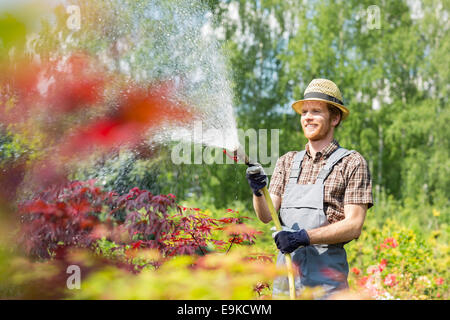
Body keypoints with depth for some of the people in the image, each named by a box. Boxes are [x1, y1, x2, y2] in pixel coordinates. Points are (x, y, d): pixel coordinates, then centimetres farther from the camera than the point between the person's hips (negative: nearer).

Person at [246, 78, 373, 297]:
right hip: (286, 265, 4)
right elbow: (267, 216, 7)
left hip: (326, 272, -4)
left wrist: (304, 237, -18)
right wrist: (258, 192, -14)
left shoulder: (352, 163, 2)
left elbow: (353, 226, -7)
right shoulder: (287, 162, 15)